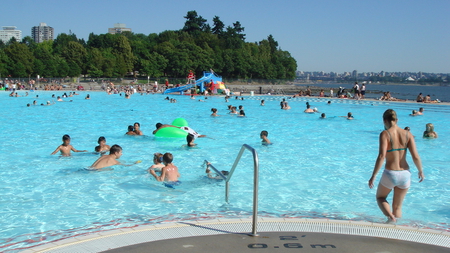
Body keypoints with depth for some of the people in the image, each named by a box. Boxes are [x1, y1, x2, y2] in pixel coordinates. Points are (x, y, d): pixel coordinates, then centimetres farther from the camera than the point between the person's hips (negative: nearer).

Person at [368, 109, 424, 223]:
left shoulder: (385, 134, -12)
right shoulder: (407, 134, -1)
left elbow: (381, 156, -22)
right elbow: (416, 157, -6)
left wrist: (373, 176, -18)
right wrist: (421, 171, 12)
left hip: (390, 174, -4)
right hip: (405, 174, 4)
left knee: (380, 197, 23)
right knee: (397, 207, 22)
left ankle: (391, 217, -3)